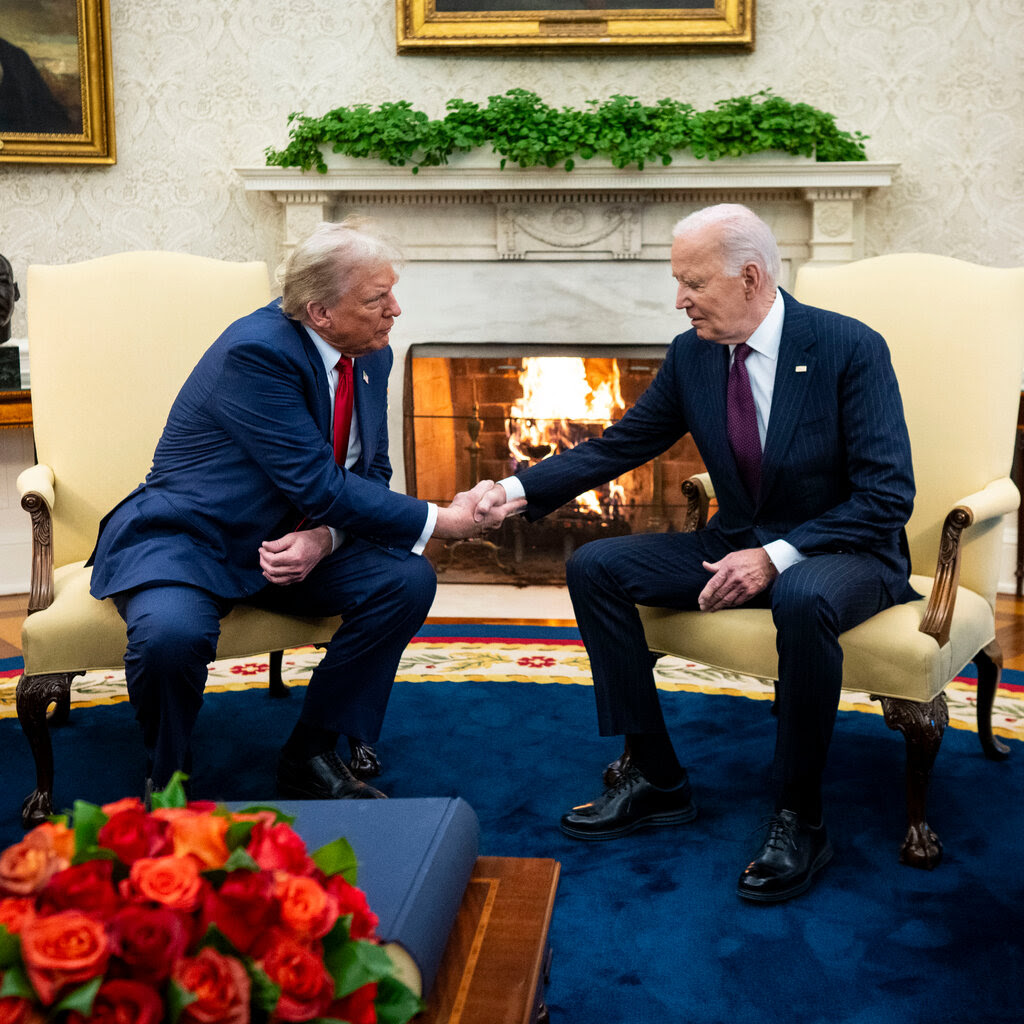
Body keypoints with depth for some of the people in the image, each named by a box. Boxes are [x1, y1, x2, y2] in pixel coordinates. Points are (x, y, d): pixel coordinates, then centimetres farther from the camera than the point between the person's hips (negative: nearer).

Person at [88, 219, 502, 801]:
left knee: (408, 580, -14)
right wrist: (441, 522, -23)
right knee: (173, 633, -37)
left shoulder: (371, 357, 1)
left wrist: (324, 538, -17)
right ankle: (166, 777, -3)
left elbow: (369, 475, 6)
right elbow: (319, 486, -27)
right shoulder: (257, 350, -24)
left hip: (289, 544, 7)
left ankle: (312, 755, 0)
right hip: (181, 538, -7)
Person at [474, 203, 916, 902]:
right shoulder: (692, 354, 0)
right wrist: (521, 490, -6)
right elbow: (620, 445, 7)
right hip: (738, 547, 6)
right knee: (594, 567, -7)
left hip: (843, 553, -6)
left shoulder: (851, 348, -16)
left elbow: (888, 497, -18)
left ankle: (799, 818, -20)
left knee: (804, 599, -40)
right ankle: (657, 778, -1)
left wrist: (777, 556, -26)